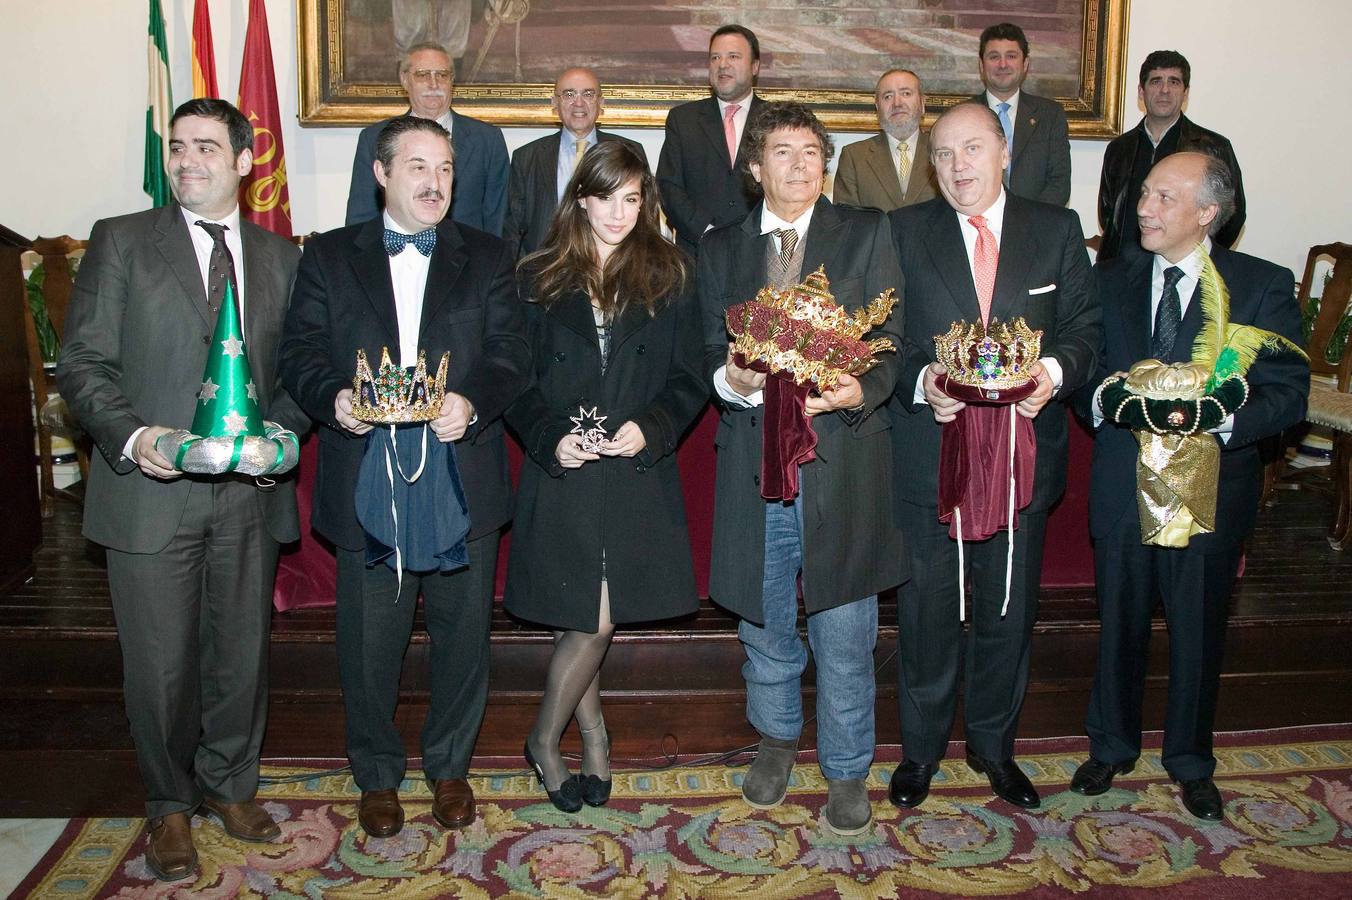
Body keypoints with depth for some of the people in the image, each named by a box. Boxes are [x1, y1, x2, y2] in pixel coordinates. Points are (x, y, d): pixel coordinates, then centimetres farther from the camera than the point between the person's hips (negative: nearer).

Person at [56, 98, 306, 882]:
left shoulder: (281, 257, 10)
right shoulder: (121, 241, 2)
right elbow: (83, 362, -2)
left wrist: (278, 430, -9)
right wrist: (132, 436, -18)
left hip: (250, 492, 2)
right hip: (151, 489, -2)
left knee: (242, 651, 13)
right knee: (160, 663, 7)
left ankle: (230, 782, 36)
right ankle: (170, 804, 30)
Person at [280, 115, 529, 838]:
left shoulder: (487, 258, 7)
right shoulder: (329, 256, 8)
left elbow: (511, 356, -1)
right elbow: (299, 351, 2)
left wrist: (473, 403, -21)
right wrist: (332, 398, -19)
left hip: (463, 484, 1)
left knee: (462, 636, 12)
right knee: (368, 645, 10)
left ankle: (449, 766, 34)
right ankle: (376, 776, 31)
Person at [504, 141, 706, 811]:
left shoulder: (668, 278, 6)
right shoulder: (539, 279, 4)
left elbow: (689, 380, 4)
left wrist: (650, 427, -14)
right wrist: (551, 439, -12)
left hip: (639, 475, 1)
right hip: (562, 473, 0)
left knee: (588, 623, 2)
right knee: (589, 623, 0)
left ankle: (547, 740, 25)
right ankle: (591, 735, 26)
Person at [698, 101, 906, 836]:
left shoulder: (866, 235, 4)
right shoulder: (721, 248, 10)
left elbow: (889, 341, -1)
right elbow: (711, 349, 7)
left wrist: (860, 392, -22)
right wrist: (730, 378, -17)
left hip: (842, 456, -2)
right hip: (755, 461, 2)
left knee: (844, 631, 6)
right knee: (764, 623, 17)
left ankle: (846, 770, 26)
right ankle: (776, 740, 42)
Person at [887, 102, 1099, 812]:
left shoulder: (1057, 229, 6)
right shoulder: (904, 232, 1)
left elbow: (1084, 325, 4)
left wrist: (1055, 371, -16)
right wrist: (919, 380, -21)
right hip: (929, 453, -1)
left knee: (1008, 610, 15)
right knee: (926, 611, 10)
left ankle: (993, 744, 36)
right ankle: (921, 748, 30)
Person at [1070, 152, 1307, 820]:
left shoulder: (1263, 287, -4)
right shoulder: (1111, 280, 4)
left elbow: (1287, 393, -8)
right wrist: (1106, 397, -18)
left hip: (1211, 487, -2)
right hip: (1122, 483, 2)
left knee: (1199, 630, 12)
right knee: (1119, 623, 15)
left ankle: (1191, 762, 34)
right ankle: (1111, 746, 36)